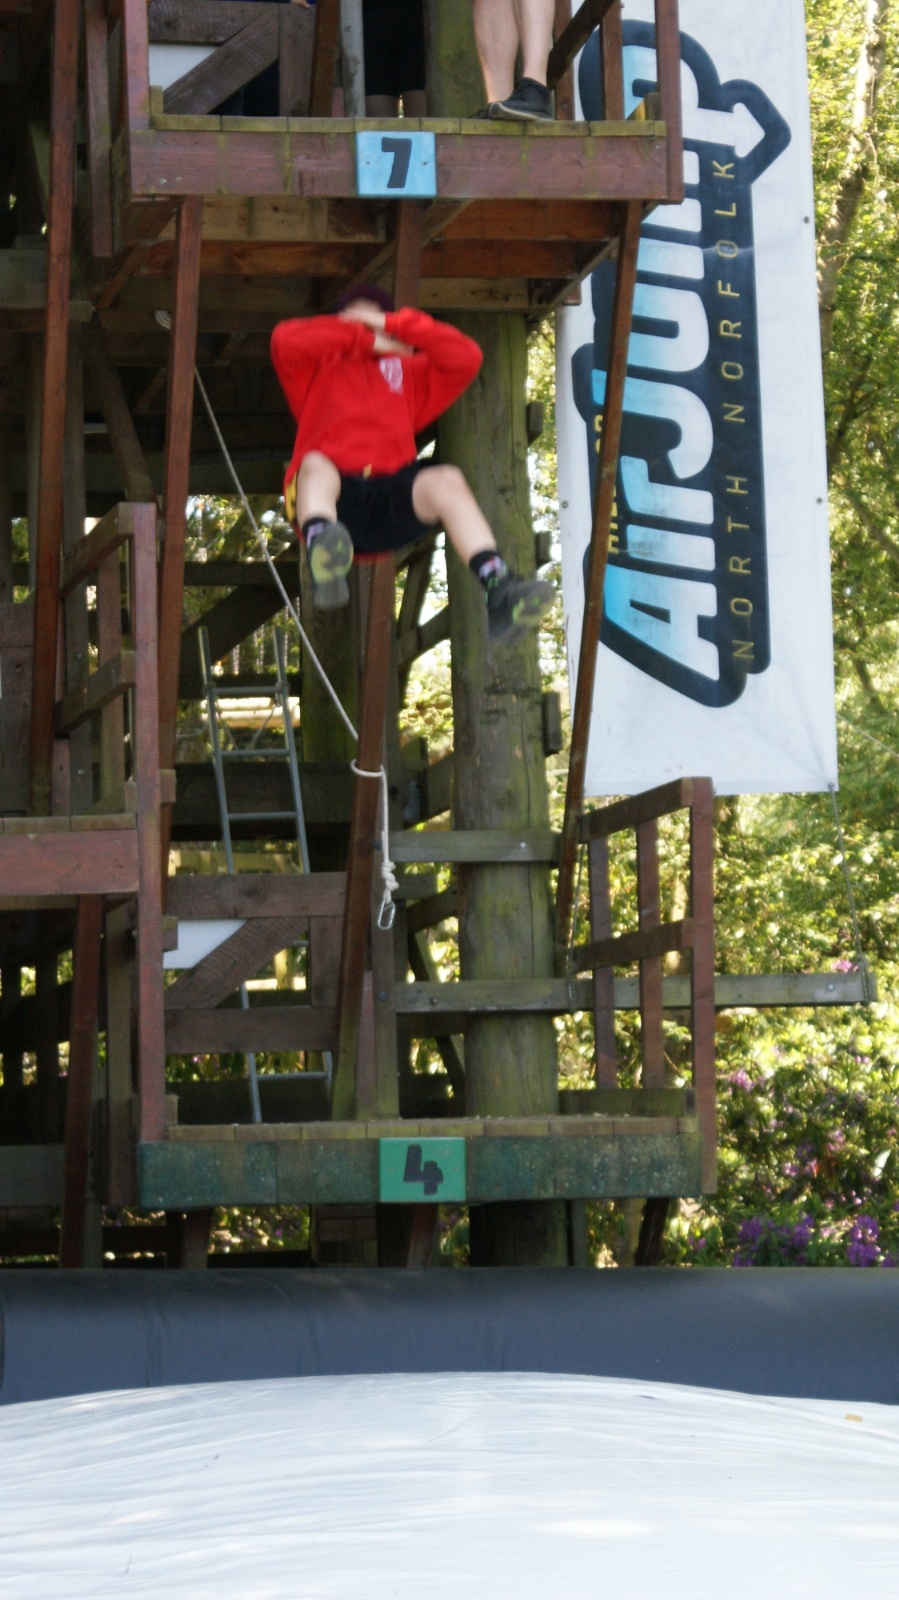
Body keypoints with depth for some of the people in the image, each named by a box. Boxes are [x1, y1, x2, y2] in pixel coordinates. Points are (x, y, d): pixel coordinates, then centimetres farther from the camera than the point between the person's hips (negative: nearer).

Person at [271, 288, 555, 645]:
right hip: (331, 493, -2)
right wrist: (362, 338, 14)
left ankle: (499, 591, -50)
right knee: (316, 465, -37)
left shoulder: (408, 370, 35)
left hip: (389, 501, 2)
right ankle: (323, 551, -70)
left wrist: (394, 324, 14)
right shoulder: (320, 366, 30)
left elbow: (466, 359, 17)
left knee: (446, 481, -29)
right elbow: (285, 340, 7)